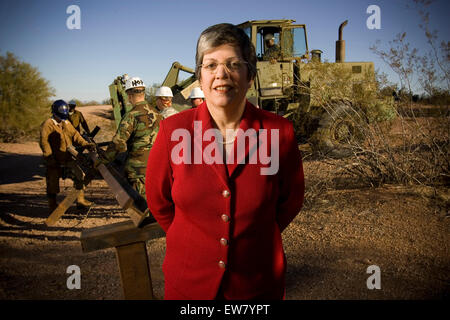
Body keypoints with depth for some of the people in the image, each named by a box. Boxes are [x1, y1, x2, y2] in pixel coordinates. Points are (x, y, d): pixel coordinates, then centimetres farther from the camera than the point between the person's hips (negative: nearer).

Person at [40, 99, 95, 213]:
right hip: (55, 160, -6)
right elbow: (44, 142, -16)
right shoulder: (47, 124, -11)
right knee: (53, 182, 4)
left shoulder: (67, 123, 11)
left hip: (68, 158, 7)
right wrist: (50, 158, -21)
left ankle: (80, 199, 20)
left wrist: (85, 144, -5)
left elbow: (75, 135, 11)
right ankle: (52, 206, 19)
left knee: (80, 176, 8)